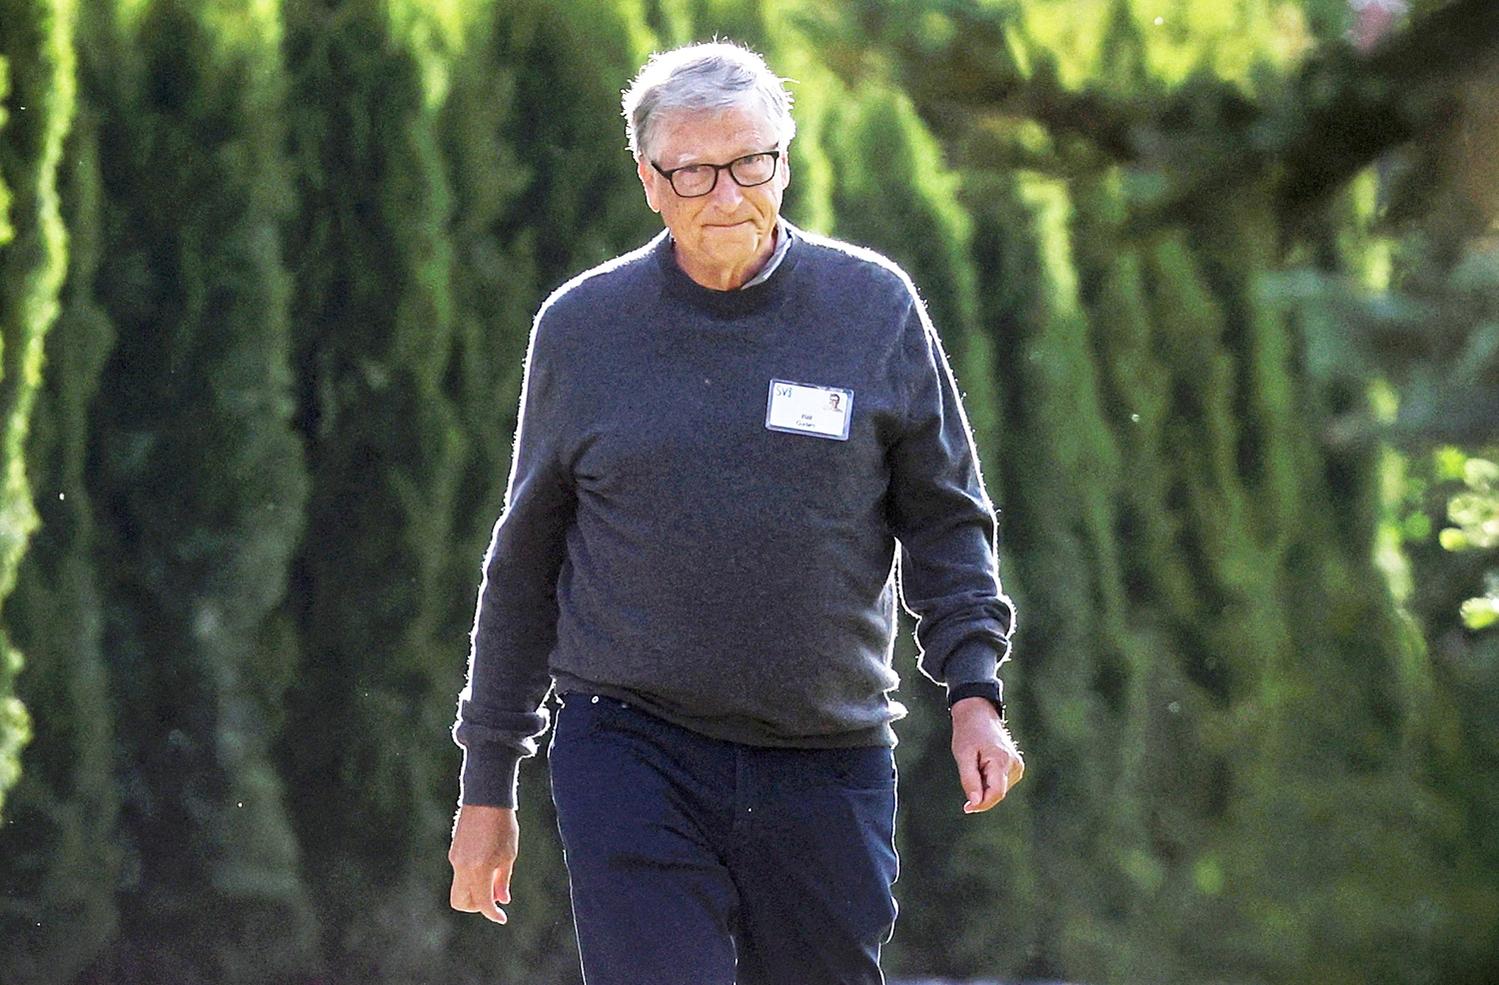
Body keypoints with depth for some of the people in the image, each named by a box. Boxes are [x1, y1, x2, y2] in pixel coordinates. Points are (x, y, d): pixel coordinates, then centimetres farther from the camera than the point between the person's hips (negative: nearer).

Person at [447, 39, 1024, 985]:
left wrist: (975, 691, -6)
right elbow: (525, 560, 10)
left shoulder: (875, 306, 3)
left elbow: (945, 519, 9)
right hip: (631, 755, -1)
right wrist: (489, 783, 11)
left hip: (828, 763, 1)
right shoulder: (582, 327, 3)